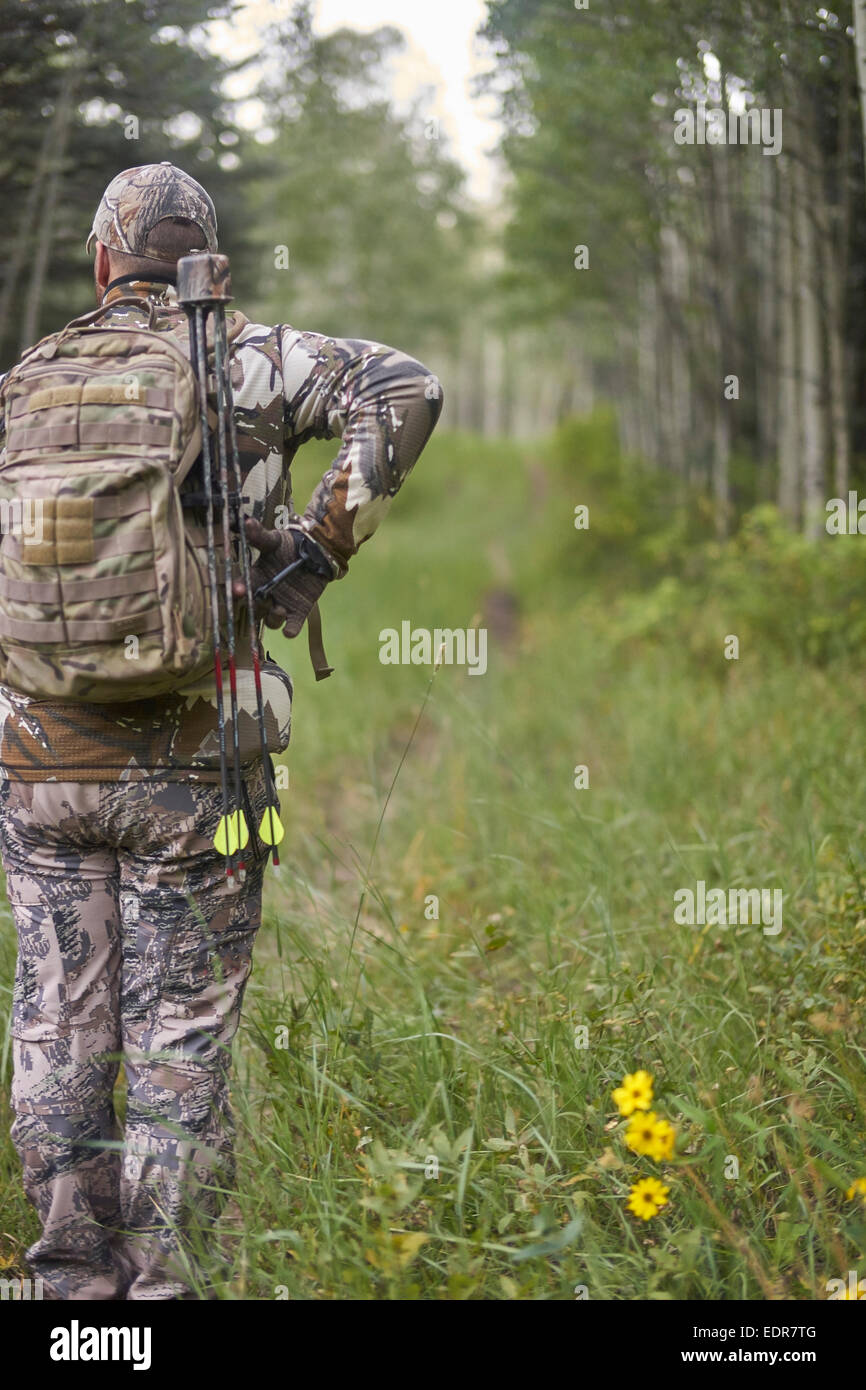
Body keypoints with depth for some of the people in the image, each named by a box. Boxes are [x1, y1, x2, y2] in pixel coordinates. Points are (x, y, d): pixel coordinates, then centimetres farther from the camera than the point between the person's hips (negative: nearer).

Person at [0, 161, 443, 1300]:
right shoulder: (246, 362, -1)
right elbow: (401, 390, -16)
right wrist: (321, 548, -10)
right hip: (193, 765, -2)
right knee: (180, 1036, 5)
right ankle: (158, 1281, 7)